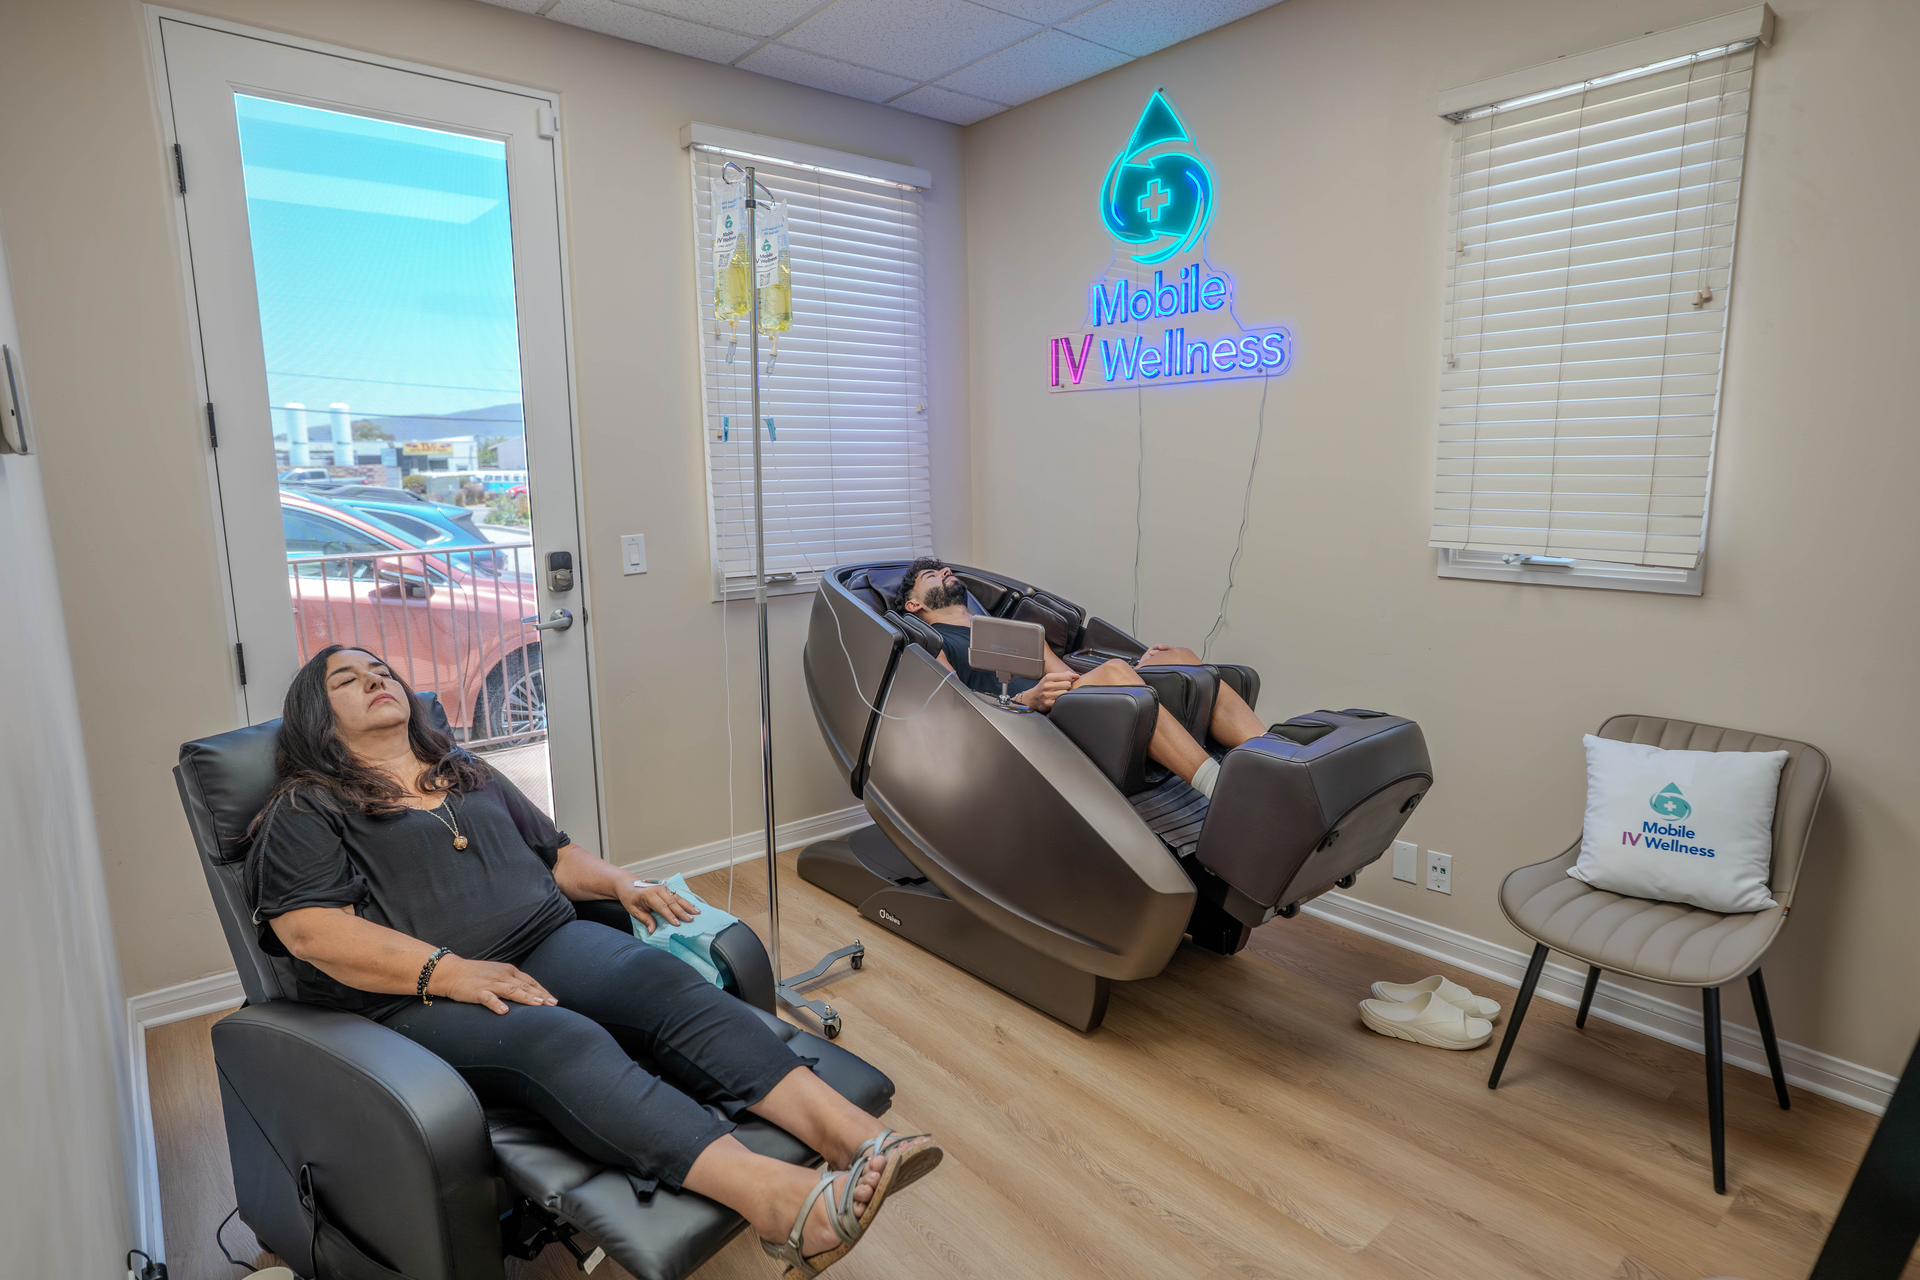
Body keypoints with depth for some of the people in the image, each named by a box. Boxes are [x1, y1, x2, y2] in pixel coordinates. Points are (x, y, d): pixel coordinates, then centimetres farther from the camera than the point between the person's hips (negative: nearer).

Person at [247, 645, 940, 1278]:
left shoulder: (470, 772, 27)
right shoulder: (306, 810, 8)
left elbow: (556, 854, 29)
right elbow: (311, 929, -7)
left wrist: (622, 885, 9)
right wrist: (448, 972, -19)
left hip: (548, 941, 5)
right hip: (418, 996, -5)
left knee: (669, 981, -26)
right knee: (565, 1042, -36)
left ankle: (851, 1133, -42)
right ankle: (781, 1200, -55)